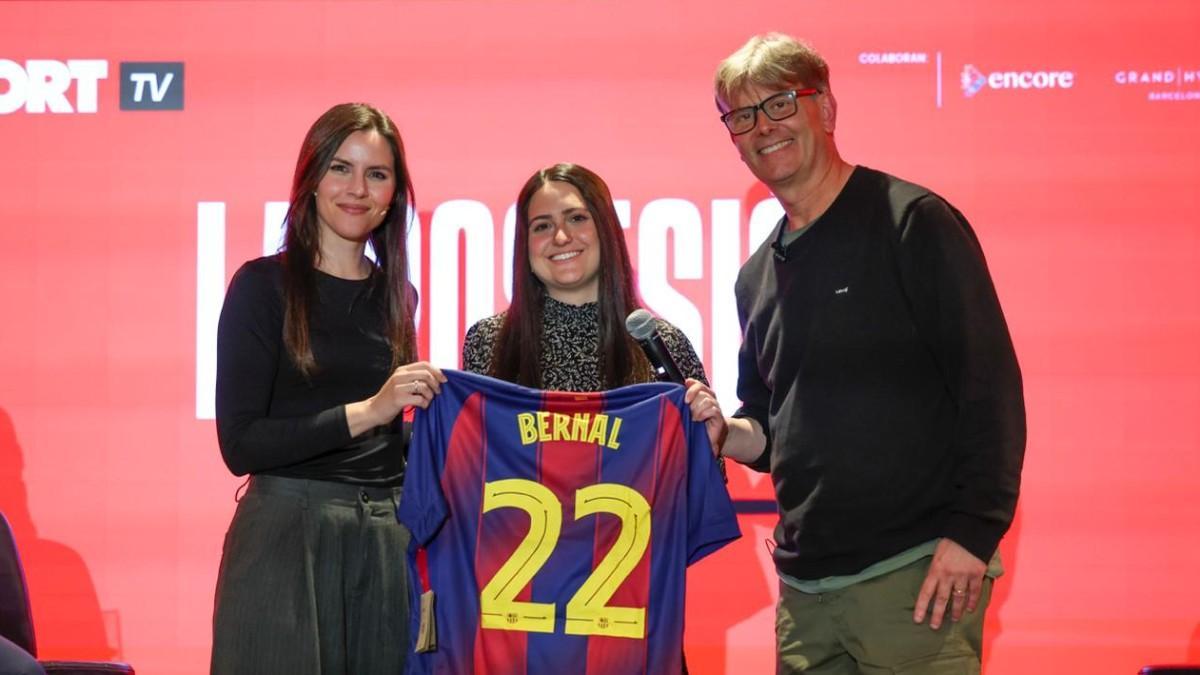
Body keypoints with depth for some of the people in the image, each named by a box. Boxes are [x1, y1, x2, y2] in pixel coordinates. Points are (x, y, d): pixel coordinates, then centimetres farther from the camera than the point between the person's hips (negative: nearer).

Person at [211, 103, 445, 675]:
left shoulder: (395, 295, 13)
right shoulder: (264, 285, -3)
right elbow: (240, 444, -9)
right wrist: (366, 412, -15)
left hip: (387, 541, 5)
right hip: (286, 535, -5)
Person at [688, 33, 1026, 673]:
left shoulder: (912, 223, -4)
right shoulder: (757, 276, 16)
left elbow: (990, 386, -10)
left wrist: (973, 532, -17)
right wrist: (722, 431, 1)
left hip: (916, 574, -6)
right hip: (804, 589, 6)